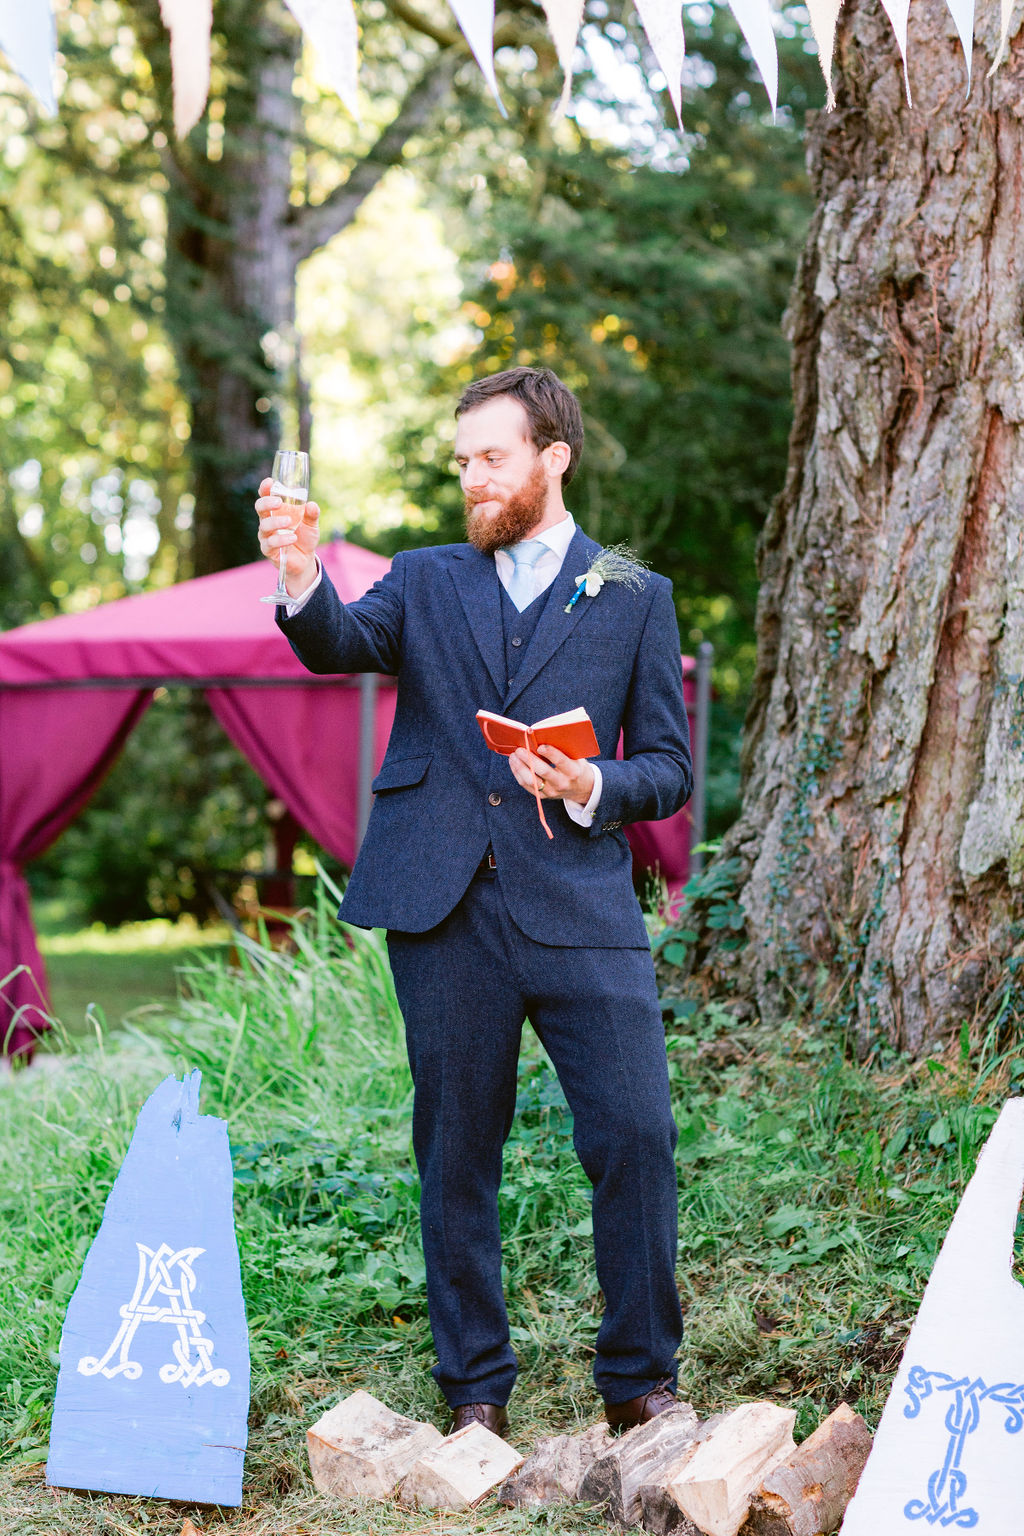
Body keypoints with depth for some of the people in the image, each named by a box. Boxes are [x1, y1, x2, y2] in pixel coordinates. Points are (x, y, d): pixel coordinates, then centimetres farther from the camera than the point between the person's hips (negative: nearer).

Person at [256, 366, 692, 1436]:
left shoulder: (633, 597, 13)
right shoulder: (425, 584, 16)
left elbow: (669, 768, 11)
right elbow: (341, 645, -4)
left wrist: (590, 787, -10)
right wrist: (303, 581, -25)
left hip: (580, 906, -1)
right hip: (444, 908, 1)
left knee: (634, 1135, -9)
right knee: (455, 1154, 5)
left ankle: (639, 1379, 6)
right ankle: (475, 1391, 17)